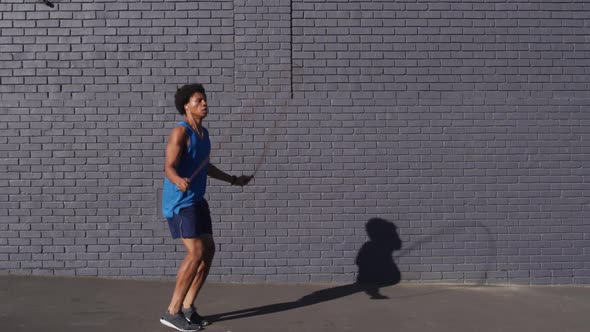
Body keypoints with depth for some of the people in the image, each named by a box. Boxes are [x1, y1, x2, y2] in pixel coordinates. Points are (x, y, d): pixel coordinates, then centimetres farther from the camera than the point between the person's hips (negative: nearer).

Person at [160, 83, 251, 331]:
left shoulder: (203, 133, 13)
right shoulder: (181, 131, -14)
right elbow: (169, 168, -23)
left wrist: (233, 179, 32)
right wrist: (179, 181, -46)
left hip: (196, 201, 9)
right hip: (179, 202, -9)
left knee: (208, 251, 7)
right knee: (196, 253, -15)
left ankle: (188, 308, 16)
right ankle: (172, 312, -4)